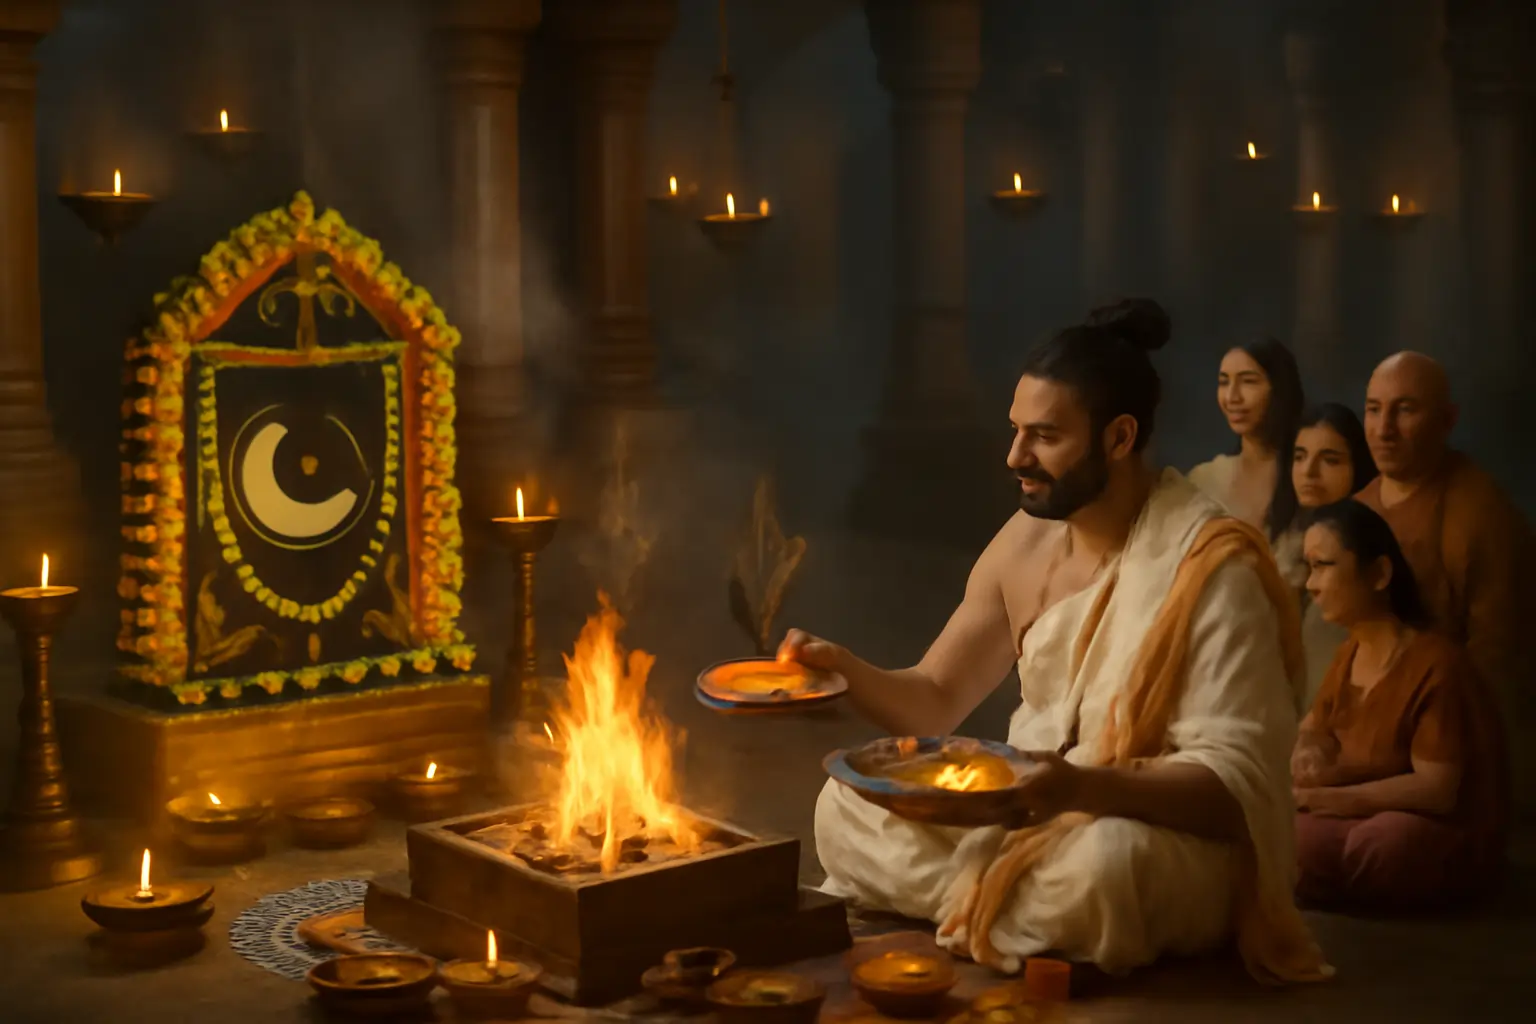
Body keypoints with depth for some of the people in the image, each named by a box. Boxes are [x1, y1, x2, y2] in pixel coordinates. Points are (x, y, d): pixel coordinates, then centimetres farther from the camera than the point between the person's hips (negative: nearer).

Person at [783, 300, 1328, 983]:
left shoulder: (1210, 569, -22)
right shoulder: (1025, 540, 0)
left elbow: (1237, 784, -27)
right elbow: (937, 700, 10)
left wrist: (1082, 788, -43)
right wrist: (841, 668, -11)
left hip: (1176, 838, -7)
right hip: (1038, 810, 7)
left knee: (1099, 861, -40)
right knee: (848, 808, -2)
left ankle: (977, 911, -9)